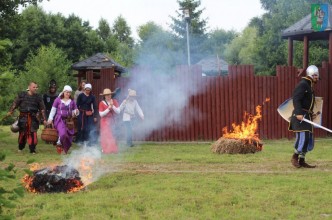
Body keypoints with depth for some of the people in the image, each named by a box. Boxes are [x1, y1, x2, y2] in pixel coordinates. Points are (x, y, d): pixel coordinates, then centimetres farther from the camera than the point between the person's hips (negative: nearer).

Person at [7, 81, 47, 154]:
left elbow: (42, 109, 8)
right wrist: (10, 111, -2)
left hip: (33, 118, 0)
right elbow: (15, 103, 7)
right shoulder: (22, 95, 4)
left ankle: (32, 150, 0)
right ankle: (20, 148, 24)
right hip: (23, 117, 0)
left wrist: (44, 119, 5)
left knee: (33, 133, -7)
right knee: (22, 133, 5)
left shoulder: (38, 97, 6)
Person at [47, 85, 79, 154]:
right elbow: (53, 110, 5)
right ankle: (59, 144, 4)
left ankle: (65, 150, 23)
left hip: (68, 120, 3)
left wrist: (76, 112, -10)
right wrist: (50, 118, -3)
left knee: (69, 137, 4)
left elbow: (74, 112, 13)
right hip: (59, 119, -3)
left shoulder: (72, 101, 6)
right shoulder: (58, 100, 1)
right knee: (62, 133, -25)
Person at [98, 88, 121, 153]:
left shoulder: (114, 102, 3)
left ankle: (113, 149, 4)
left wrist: (112, 106, -15)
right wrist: (108, 109, -17)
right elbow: (101, 114, -10)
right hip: (105, 121, -3)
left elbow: (118, 111, -3)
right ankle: (106, 150, -4)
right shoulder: (102, 103, -6)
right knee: (106, 135, -7)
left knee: (113, 135, -1)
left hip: (112, 121, 3)